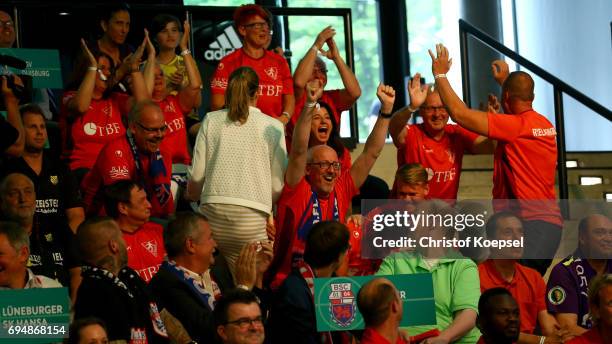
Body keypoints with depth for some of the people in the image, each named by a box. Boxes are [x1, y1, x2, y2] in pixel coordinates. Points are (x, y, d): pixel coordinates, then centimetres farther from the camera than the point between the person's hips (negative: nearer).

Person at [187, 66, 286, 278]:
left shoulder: (211, 121, 11)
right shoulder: (273, 127, 7)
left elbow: (196, 177, 10)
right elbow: (277, 188, 5)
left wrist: (191, 197, 31)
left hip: (212, 211, 2)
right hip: (251, 214, -2)